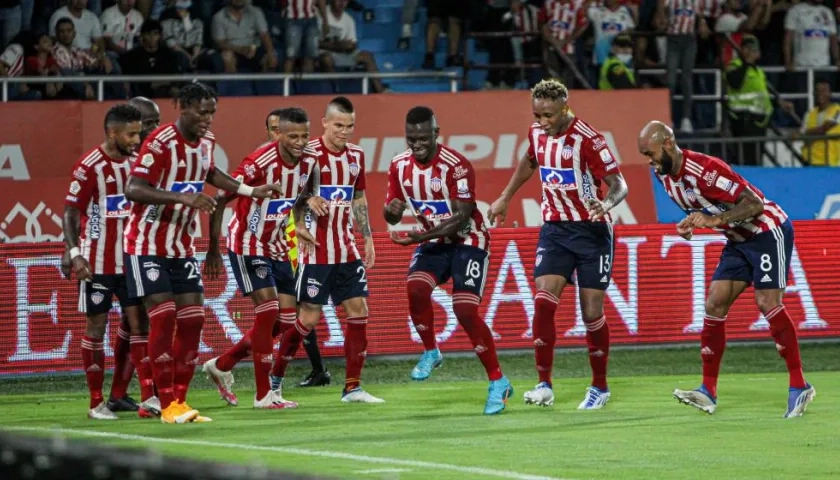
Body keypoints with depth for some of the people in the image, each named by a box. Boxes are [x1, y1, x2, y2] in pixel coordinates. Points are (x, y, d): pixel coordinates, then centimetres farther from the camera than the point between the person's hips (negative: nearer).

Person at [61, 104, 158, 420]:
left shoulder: (135, 161, 6)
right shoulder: (89, 166, -12)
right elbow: (70, 211, -11)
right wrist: (74, 253, -20)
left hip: (130, 258, 6)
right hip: (97, 261, -6)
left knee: (137, 322, 0)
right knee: (96, 325, 1)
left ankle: (119, 395, 3)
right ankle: (96, 403, 7)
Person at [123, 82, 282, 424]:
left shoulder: (206, 142, 5)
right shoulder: (160, 143, -20)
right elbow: (133, 190, -30)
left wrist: (250, 191, 23)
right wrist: (181, 197, -41)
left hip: (182, 247, 7)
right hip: (148, 245, -7)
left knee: (192, 318, 1)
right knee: (163, 316, -13)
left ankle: (180, 400, 7)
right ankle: (168, 405, -10)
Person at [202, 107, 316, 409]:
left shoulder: (306, 163, -4)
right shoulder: (260, 163, -24)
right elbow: (220, 200, -19)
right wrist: (213, 250, -17)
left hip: (276, 247, 7)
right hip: (247, 245, -7)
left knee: (286, 320, 3)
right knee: (268, 310, -15)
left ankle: (222, 365, 21)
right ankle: (264, 394, -7)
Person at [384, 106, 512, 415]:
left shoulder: (456, 166, -22)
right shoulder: (400, 166, -3)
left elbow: (461, 219, -24)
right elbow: (391, 216, 5)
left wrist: (420, 237, -33)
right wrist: (392, 210, -21)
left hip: (468, 241, -5)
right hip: (433, 241, 5)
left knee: (465, 310, -17)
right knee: (415, 286, -24)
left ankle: (498, 383, -5)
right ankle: (430, 352, -1)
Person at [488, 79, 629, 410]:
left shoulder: (587, 138, -18)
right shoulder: (537, 134, 1)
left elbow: (619, 184, -18)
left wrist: (606, 203, -38)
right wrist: (505, 197, 27)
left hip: (591, 231, -5)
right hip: (554, 229, 5)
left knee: (592, 313, -2)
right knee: (543, 302, -13)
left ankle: (600, 388, 16)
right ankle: (544, 386, -9)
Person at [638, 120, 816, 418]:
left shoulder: (704, 169, -27)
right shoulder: (664, 175, 1)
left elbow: (754, 203, -27)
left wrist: (716, 220, -36)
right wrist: (690, 222, -4)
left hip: (769, 231, -9)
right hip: (739, 239, 9)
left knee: (768, 303, -19)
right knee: (715, 304, -2)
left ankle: (799, 386, -12)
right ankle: (708, 392, -1)